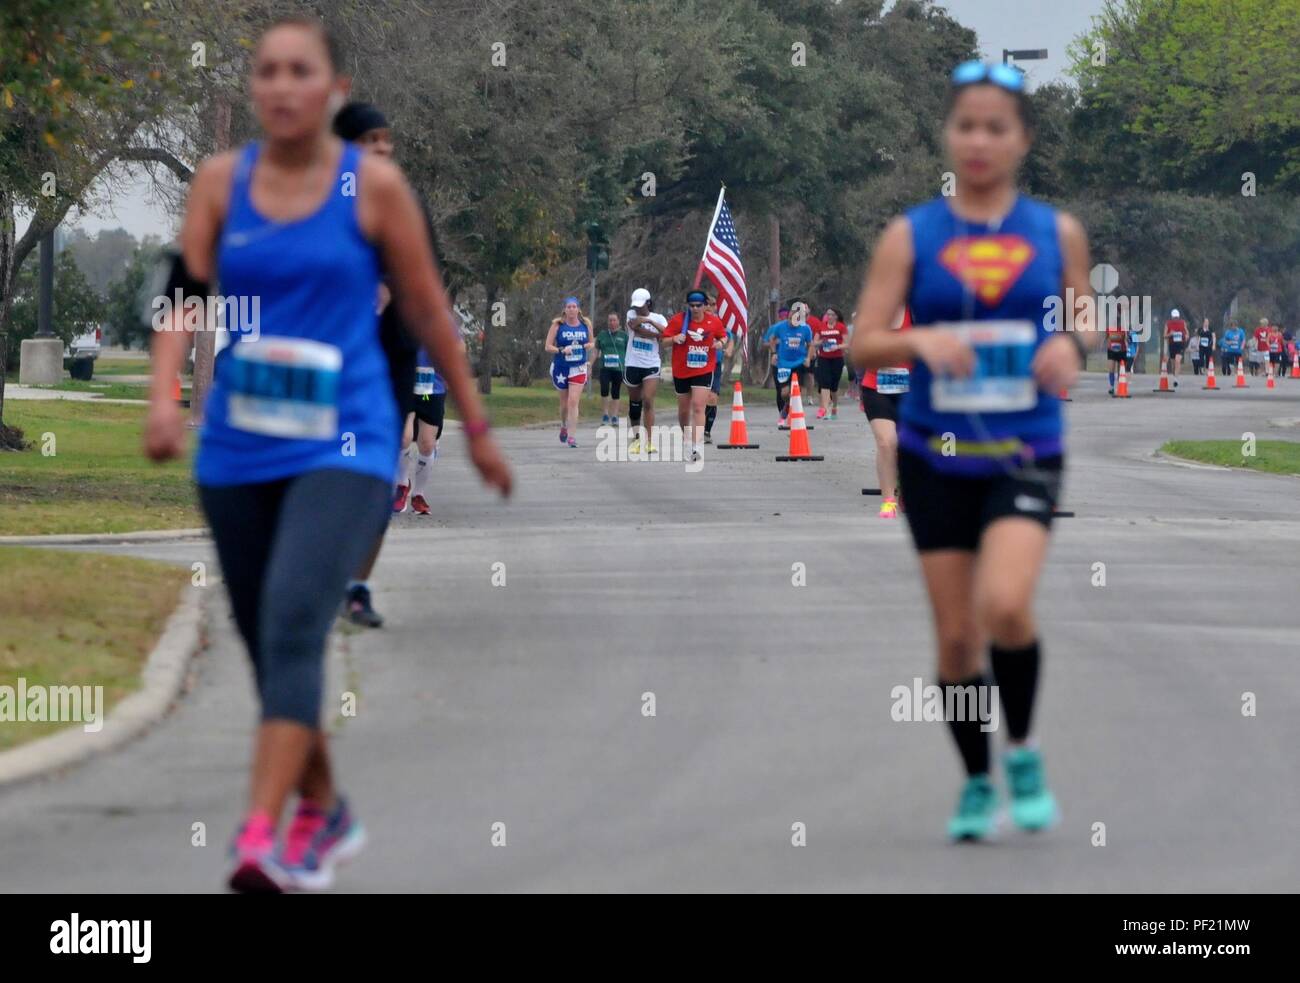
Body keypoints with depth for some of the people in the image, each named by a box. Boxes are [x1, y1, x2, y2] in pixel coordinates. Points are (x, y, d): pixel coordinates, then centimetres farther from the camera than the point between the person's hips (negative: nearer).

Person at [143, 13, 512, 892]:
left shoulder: (373, 185, -2)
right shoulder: (220, 182, 5)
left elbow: (427, 311, 5)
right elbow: (186, 295, -2)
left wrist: (477, 427, 11)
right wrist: (164, 397, -19)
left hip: (345, 445, -4)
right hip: (238, 449, 4)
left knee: (294, 621, -22)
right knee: (270, 643, 12)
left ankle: (261, 836, -31)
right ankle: (324, 812, 34)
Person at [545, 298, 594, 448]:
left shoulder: (586, 324, 3)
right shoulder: (558, 325, -3)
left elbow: (592, 342, 16)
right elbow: (548, 346, -3)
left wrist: (590, 345, -8)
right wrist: (561, 350, -20)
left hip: (578, 368, 0)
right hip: (560, 367, 0)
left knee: (573, 401, -13)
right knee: (564, 402, 11)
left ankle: (572, 436, -13)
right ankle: (564, 426, 41)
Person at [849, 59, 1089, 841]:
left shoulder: (1058, 233, 4)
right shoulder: (911, 237, 1)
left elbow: (1084, 322, 15)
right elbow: (863, 345, -1)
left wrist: (1070, 347, -8)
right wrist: (919, 341, -21)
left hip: (1025, 453, -1)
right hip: (936, 455, 1)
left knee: (1005, 604, -23)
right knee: (956, 635, 2)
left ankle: (1024, 753, 0)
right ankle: (977, 783, 22)